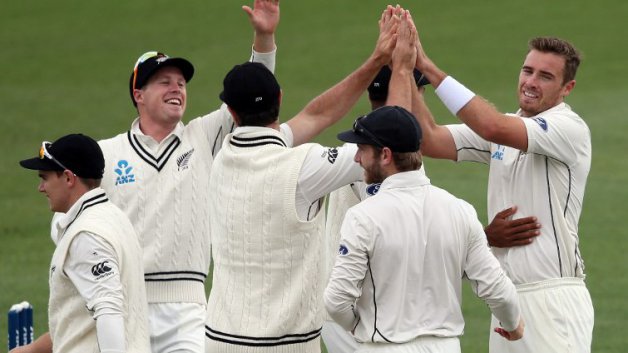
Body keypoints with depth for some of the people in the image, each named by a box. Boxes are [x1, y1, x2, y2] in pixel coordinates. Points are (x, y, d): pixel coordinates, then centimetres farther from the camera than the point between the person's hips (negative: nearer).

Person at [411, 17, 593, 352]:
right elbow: (430, 141, 5)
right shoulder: (505, 129, 15)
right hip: (506, 297, 7)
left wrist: (429, 67, -24)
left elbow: (494, 127, -25)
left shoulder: (570, 129, -9)